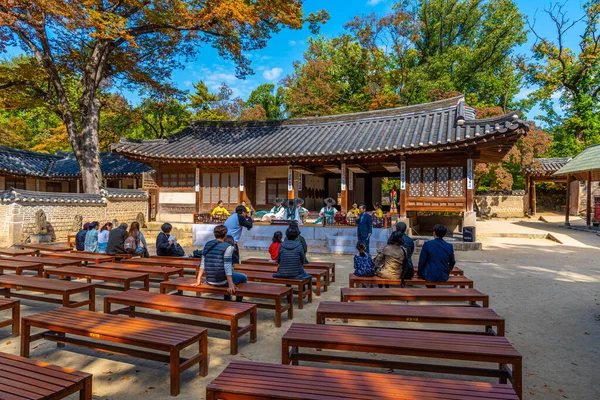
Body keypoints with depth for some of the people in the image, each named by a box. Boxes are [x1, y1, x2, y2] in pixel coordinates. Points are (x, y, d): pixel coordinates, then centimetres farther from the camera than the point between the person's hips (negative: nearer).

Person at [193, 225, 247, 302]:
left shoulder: (207, 245, 3)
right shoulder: (227, 247, -15)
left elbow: (203, 263, 5)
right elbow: (227, 266, -21)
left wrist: (198, 279, 11)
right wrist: (231, 284, -23)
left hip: (209, 281, 7)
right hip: (222, 282, -6)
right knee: (244, 278, 20)